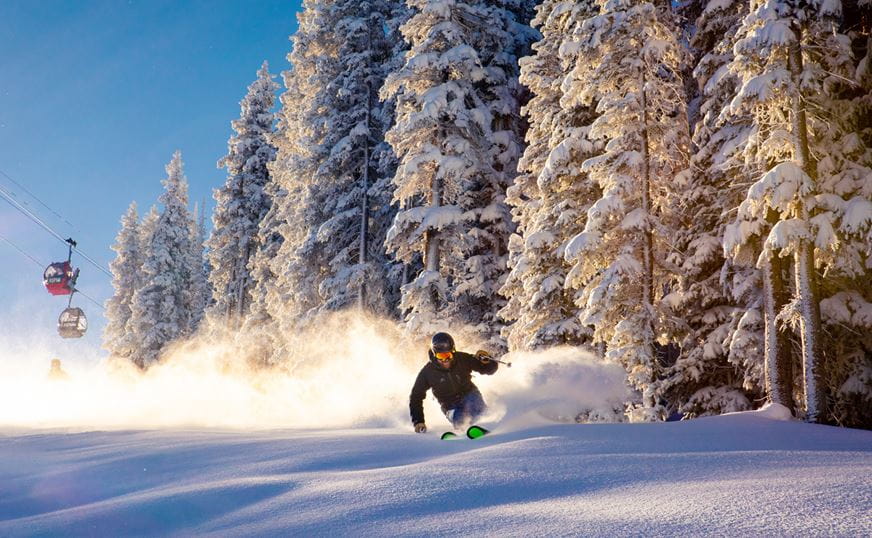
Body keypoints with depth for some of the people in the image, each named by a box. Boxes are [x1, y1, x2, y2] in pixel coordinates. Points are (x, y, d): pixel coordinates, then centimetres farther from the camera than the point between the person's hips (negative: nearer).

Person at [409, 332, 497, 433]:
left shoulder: (462, 359, -15)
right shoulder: (427, 372, -15)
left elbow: (490, 369, -8)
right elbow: (416, 397, -4)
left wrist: (486, 360, -31)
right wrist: (418, 421, -11)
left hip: (469, 394, 0)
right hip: (451, 406, 0)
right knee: (459, 422, -28)